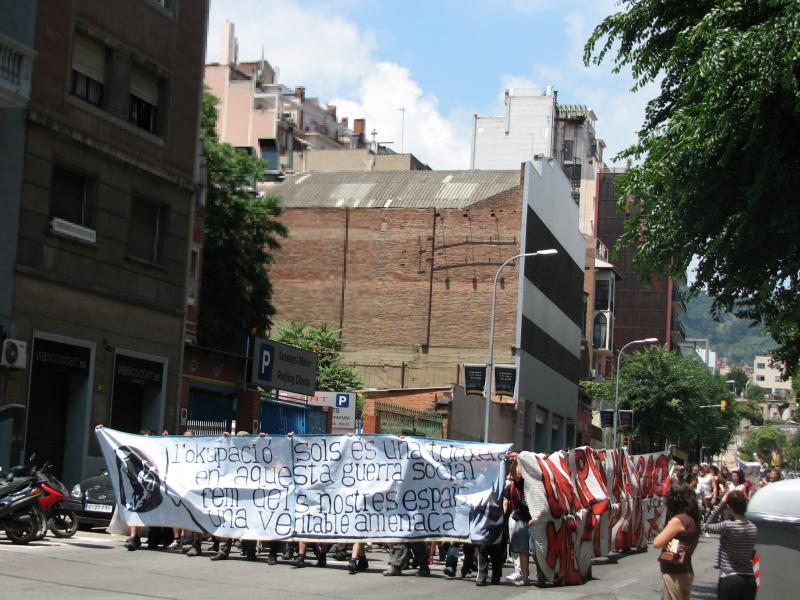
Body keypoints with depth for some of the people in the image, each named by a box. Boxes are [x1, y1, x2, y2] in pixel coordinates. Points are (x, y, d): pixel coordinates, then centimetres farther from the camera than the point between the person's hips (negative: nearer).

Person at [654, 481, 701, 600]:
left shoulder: (678, 520, -21)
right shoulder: (692, 518, 6)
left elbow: (657, 543, -19)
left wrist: (667, 529, -3)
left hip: (675, 575, -9)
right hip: (686, 572, 9)